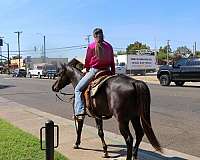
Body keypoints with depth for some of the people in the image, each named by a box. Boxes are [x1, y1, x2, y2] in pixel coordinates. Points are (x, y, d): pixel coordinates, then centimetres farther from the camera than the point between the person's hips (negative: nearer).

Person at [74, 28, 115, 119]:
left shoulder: (91, 46, -4)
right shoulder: (109, 46, 9)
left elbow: (87, 61, 3)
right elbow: (112, 62, 11)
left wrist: (87, 70, 21)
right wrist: (113, 74, 19)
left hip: (94, 70, -5)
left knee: (78, 89, 4)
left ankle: (79, 112, -10)